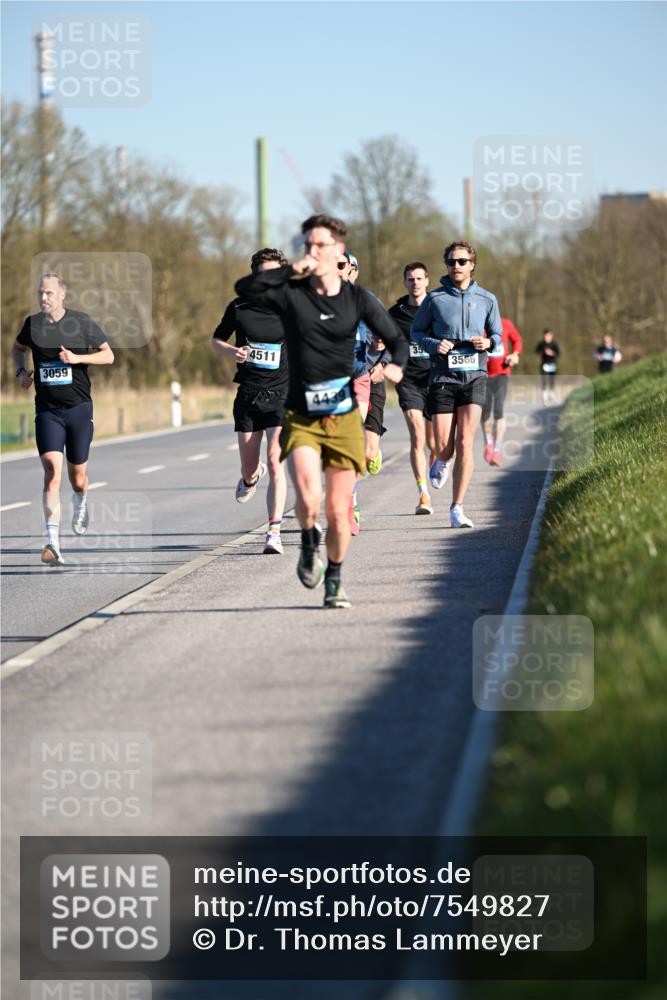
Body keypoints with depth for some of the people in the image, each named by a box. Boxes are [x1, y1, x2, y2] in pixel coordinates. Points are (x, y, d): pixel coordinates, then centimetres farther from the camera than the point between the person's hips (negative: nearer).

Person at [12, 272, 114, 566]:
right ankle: (52, 544, -23)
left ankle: (80, 502, 50)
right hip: (47, 410, 0)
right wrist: (21, 371, 2)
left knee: (77, 476, 10)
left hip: (79, 408, 0)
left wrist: (77, 358, -15)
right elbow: (18, 348, 22)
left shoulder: (81, 322, -5)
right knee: (52, 469, -18)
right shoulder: (32, 324, 1)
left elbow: (108, 355, 1)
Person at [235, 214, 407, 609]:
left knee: (339, 511, 3)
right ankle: (309, 543, 13)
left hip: (344, 417, 1)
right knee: (309, 500, -22)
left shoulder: (358, 299, 3)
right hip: (300, 417, -1)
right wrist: (292, 271, -21)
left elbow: (397, 340, 8)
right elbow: (245, 288, -17)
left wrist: (397, 366, -14)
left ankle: (334, 579, 27)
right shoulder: (291, 293, -1)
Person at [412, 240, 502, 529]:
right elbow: (416, 331, 10)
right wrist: (433, 345, -10)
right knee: (442, 445, -3)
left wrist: (488, 343, -6)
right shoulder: (434, 298, 2)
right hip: (442, 375, -1)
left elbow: (497, 334, 17)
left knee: (465, 443, -9)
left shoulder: (487, 299, 8)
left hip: (474, 375, 1)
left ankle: (457, 508, -4)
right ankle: (441, 461, 37)